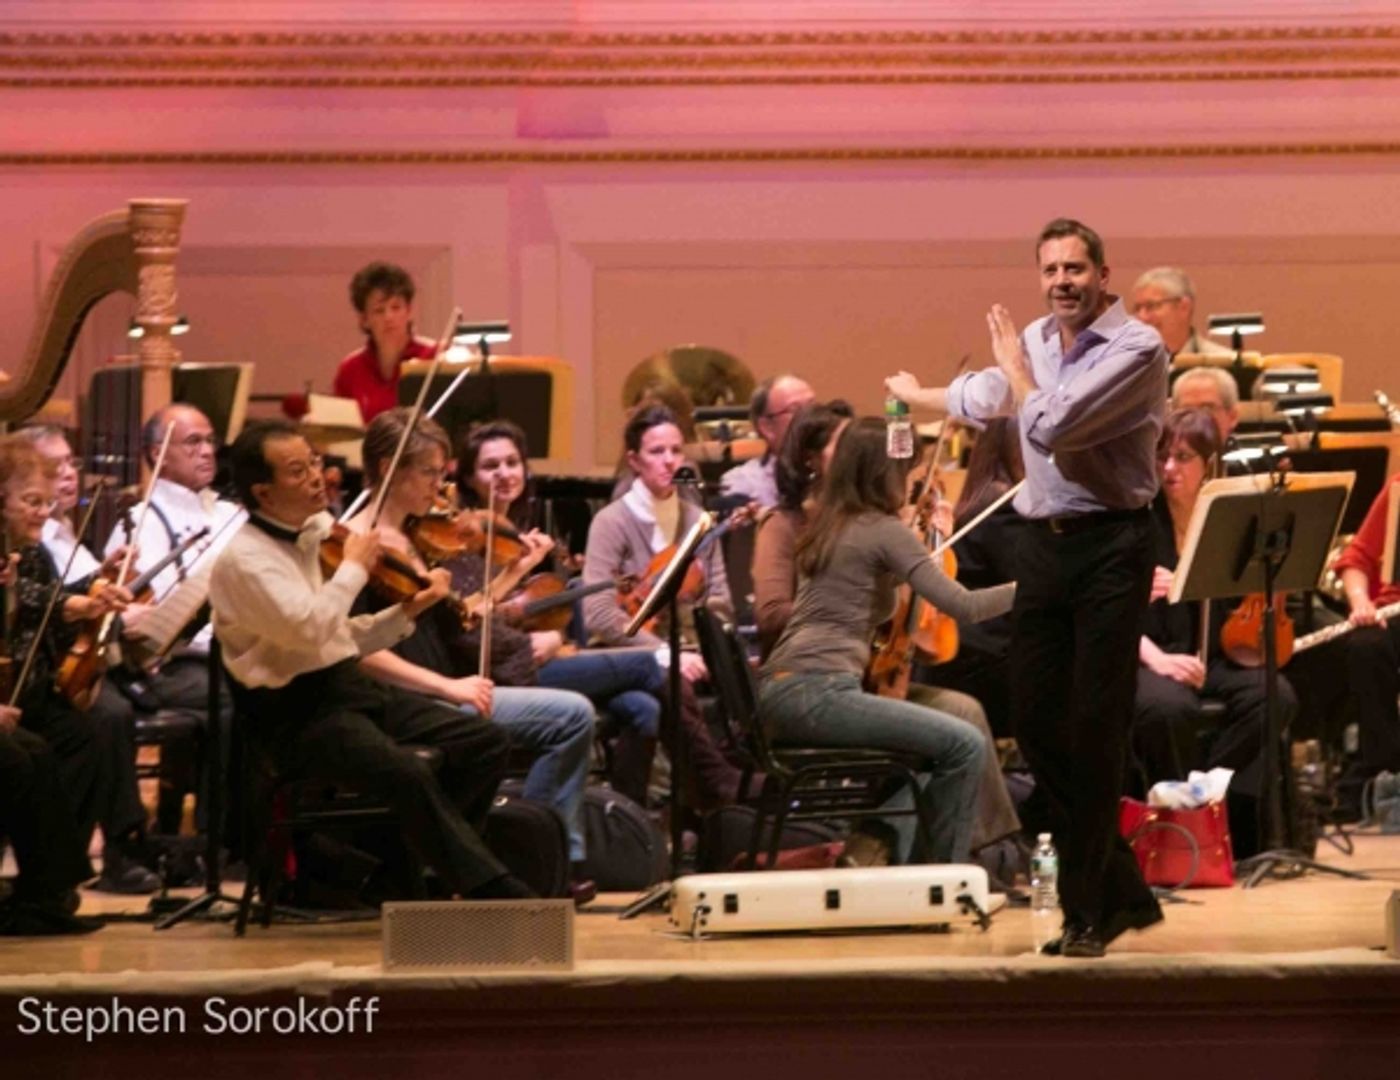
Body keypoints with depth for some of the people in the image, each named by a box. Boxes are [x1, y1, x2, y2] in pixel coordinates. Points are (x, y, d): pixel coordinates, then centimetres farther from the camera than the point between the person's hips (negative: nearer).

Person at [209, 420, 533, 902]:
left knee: (485, 741, -2)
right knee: (410, 774, -31)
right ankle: (496, 891, -25)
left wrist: (406, 612, 6)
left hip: (350, 685, 9)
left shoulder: (320, 532, 13)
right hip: (297, 715, -9)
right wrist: (355, 568, -15)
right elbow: (307, 627, -28)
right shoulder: (244, 558, -13)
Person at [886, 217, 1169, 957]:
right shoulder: (1037, 341, 11)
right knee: (1036, 723, 4)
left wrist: (1014, 362, -5)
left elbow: (1050, 426, -22)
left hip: (1110, 546, -7)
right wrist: (914, 395, 49)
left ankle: (1088, 908, 1)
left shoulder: (1135, 348, -12)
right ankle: (1123, 891, 14)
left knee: (1095, 728, -7)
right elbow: (979, 399, 32)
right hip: (1044, 543, 7)